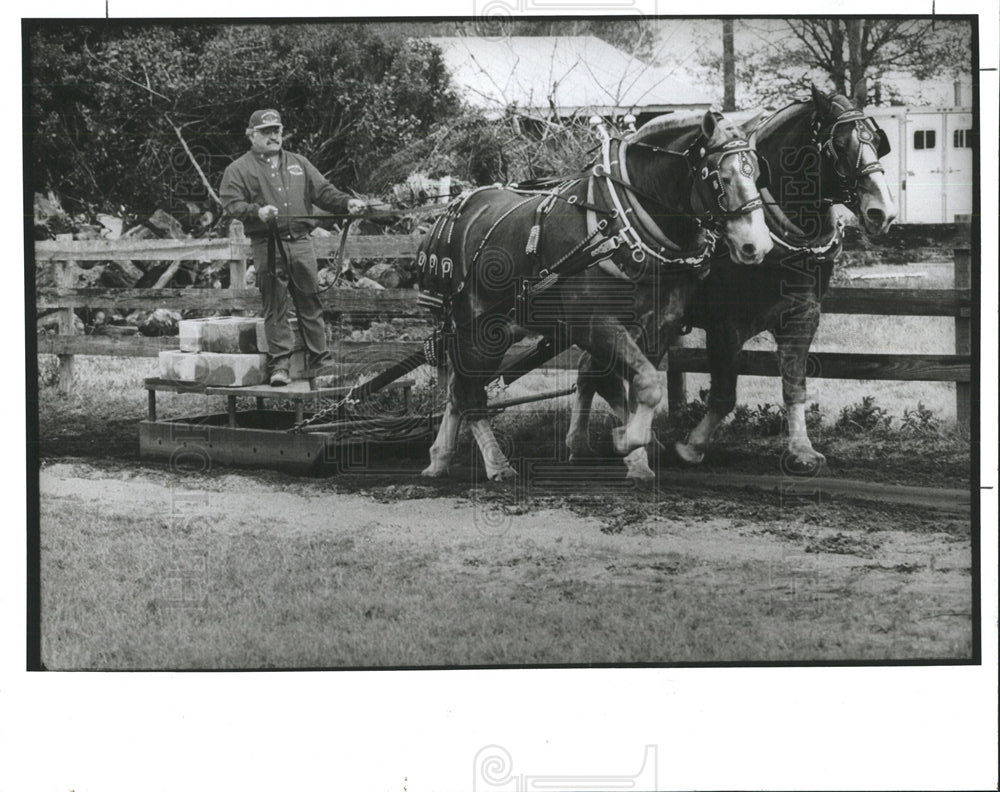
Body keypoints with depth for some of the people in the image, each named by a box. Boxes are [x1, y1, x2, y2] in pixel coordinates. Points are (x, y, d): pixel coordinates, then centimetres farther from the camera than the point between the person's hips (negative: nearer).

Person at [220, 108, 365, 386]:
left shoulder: (299, 164, 21)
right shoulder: (238, 170, 7)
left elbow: (322, 191, 16)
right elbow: (231, 203, -4)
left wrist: (346, 202, -2)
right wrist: (257, 211, -22)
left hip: (301, 242, 4)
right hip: (267, 245, -4)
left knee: (311, 301, 4)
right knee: (275, 306, -4)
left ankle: (320, 360, 10)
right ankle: (279, 365, -2)